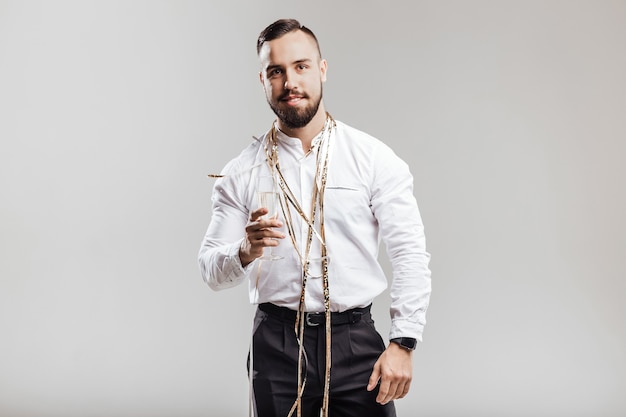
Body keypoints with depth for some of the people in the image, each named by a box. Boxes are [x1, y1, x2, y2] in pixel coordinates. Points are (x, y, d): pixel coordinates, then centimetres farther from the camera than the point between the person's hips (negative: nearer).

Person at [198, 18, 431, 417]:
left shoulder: (375, 159, -1)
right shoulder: (241, 173, 3)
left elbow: (411, 256, -4)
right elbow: (212, 271, 4)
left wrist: (403, 344, -11)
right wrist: (246, 252, -18)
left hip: (355, 340, -1)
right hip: (276, 345, 1)